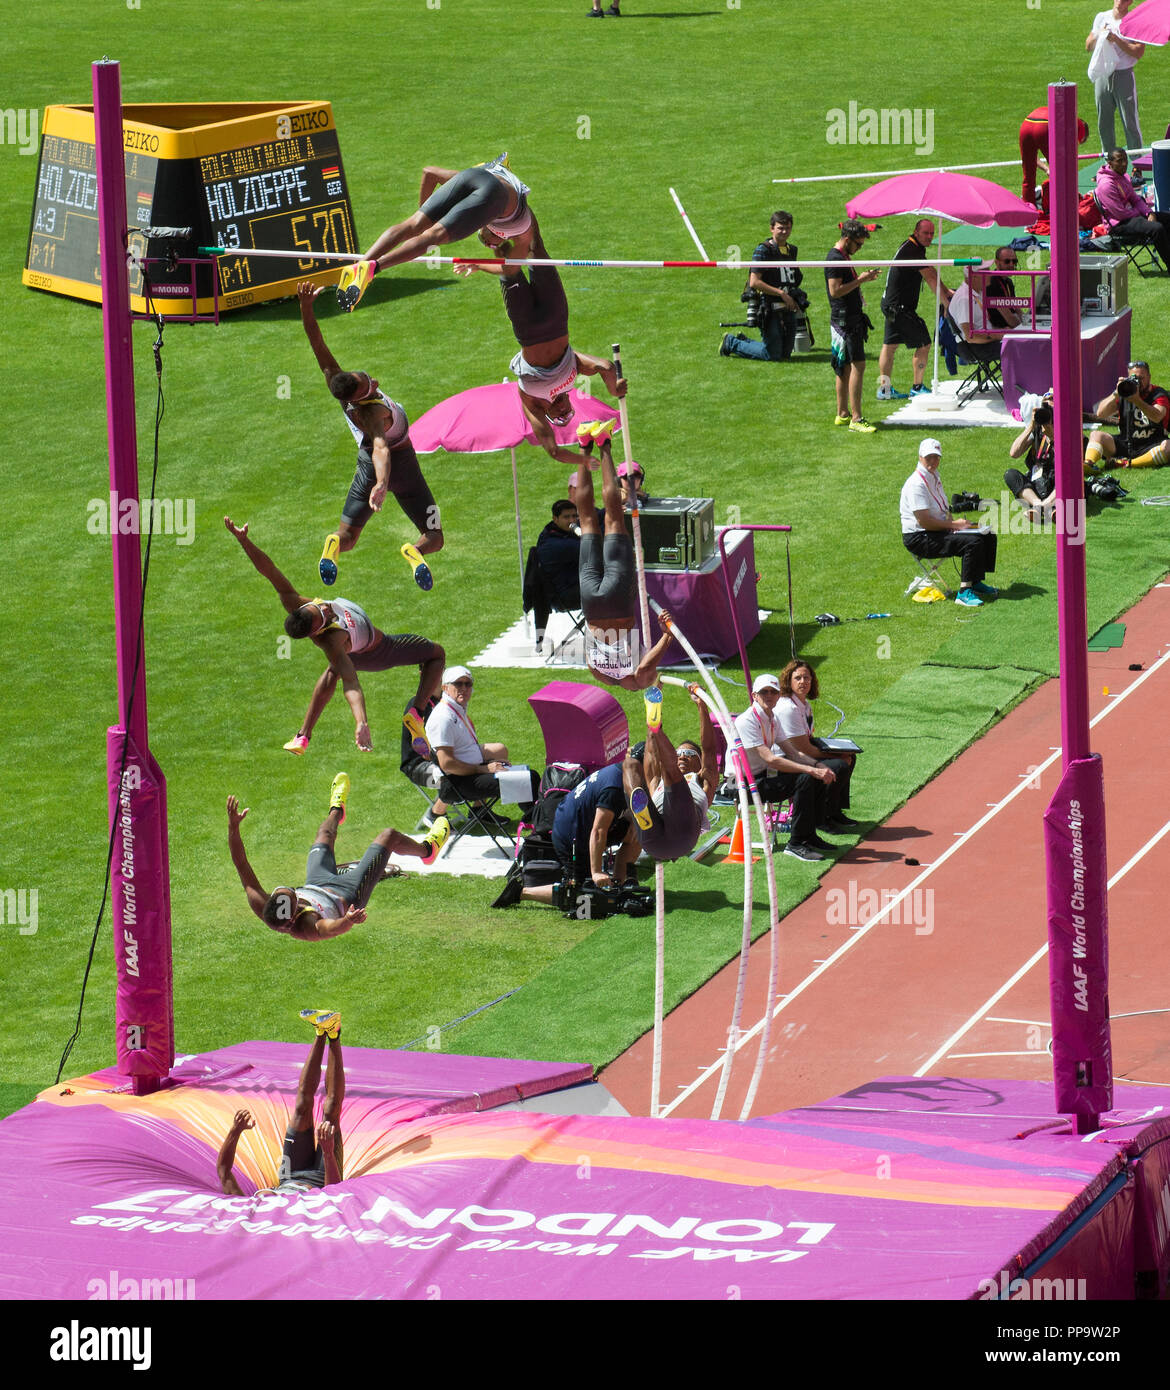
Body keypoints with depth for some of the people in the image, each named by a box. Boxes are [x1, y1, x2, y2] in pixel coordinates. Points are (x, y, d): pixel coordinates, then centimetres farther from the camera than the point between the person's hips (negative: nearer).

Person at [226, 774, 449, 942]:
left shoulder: (262, 909, -38)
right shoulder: (308, 929, -50)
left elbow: (242, 866, -39)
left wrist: (233, 825, -47)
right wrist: (349, 920, -90)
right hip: (349, 894, -4)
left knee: (325, 833, 28)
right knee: (388, 836, 11)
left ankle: (336, 810, 68)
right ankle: (427, 849, 48)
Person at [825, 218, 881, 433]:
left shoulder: (844, 257, 17)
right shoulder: (835, 258, -15)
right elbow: (835, 290, -21)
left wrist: (863, 279, 16)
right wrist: (860, 280, -17)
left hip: (851, 317, 11)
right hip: (844, 320, -11)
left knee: (846, 367, 14)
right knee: (857, 365, -13)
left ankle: (842, 414, 20)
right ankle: (856, 418, -15)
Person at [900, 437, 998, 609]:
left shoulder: (934, 477, 12)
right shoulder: (916, 484, -20)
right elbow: (924, 521, -25)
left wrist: (955, 521, 2)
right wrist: (954, 524, -15)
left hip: (941, 529, 10)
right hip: (919, 539, -10)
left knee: (987, 535, 9)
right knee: (973, 542, -27)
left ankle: (976, 582, 16)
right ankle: (964, 593, -26)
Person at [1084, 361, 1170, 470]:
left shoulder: (1159, 394, -1)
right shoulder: (1123, 393, 8)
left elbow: (1157, 417, -22)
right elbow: (1100, 414, -2)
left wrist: (1137, 401, -35)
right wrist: (1116, 394, -14)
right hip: (1124, 444, 3)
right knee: (1096, 435, -14)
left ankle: (1125, 464, -37)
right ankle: (1088, 464, -40)